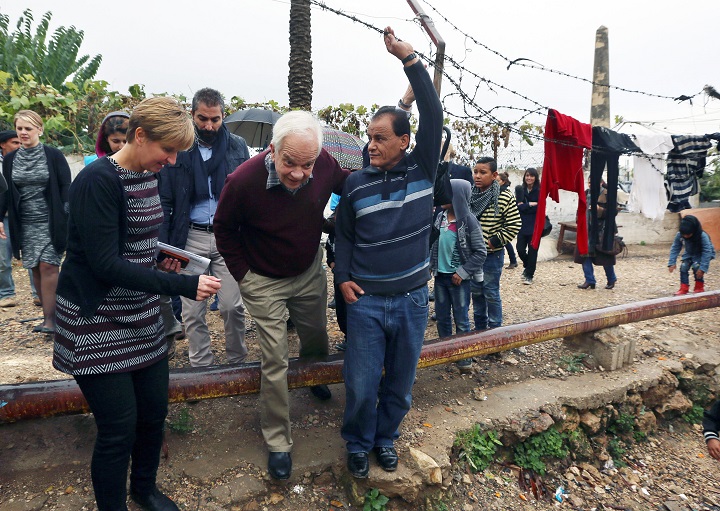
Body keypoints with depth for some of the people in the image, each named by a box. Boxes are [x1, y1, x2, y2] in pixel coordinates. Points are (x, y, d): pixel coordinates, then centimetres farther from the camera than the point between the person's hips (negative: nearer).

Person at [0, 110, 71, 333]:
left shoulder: (53, 156, -4)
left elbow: (65, 188, -5)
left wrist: (68, 217, -13)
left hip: (51, 222, -4)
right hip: (25, 224, 5)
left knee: (48, 266, -10)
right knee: (36, 268, 6)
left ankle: (50, 318, -5)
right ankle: (48, 314, 15)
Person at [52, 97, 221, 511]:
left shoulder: (148, 176, 4)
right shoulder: (99, 180, -20)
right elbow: (106, 264, -24)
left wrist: (162, 259, 0)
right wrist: (183, 285, -27)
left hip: (142, 317, 8)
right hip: (97, 324, -7)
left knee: (155, 411, 14)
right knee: (119, 428, -2)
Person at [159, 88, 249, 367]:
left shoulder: (237, 146, 5)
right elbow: (164, 202, 3)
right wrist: (162, 246, -6)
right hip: (191, 238, 1)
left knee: (232, 306, -3)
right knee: (192, 313, 6)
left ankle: (237, 362, 19)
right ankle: (201, 367, 22)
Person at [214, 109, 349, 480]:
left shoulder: (324, 164, -22)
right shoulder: (244, 181, -30)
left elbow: (344, 183, 4)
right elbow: (224, 229, -10)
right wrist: (242, 273, -9)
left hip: (310, 271, 4)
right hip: (264, 282, -4)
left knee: (316, 337, 24)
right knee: (275, 362, 0)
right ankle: (277, 442, 19)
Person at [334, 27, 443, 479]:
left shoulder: (423, 169, -3)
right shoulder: (356, 184, -2)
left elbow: (434, 115, -13)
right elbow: (344, 235, 9)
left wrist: (410, 59, -18)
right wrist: (343, 277, -3)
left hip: (412, 299, 1)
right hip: (366, 301, 0)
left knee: (401, 383, 15)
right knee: (361, 385, 6)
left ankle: (386, 438, 39)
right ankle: (358, 443, 32)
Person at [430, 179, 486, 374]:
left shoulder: (468, 221, -15)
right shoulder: (440, 216, 0)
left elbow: (481, 252, -11)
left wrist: (462, 272, -13)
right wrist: (431, 265, 5)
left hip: (458, 278, -5)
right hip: (440, 275, 5)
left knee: (461, 319, 5)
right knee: (442, 316, 15)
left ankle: (465, 357, 19)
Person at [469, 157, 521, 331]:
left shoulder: (505, 197, -13)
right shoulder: (470, 196, 3)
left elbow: (514, 225, -12)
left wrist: (495, 241, -14)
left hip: (492, 255, -5)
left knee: (491, 294, 4)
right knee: (476, 292, 16)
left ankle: (495, 328, 20)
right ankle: (479, 328, 31)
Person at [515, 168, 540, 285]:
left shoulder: (540, 191, -5)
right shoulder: (520, 190, 3)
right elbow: (518, 206, -3)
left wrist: (524, 206, -12)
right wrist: (530, 204, -14)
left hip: (535, 226, -2)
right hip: (522, 225, 3)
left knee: (532, 251, 3)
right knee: (520, 249, 0)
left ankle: (529, 275, 17)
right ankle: (528, 267, 31)